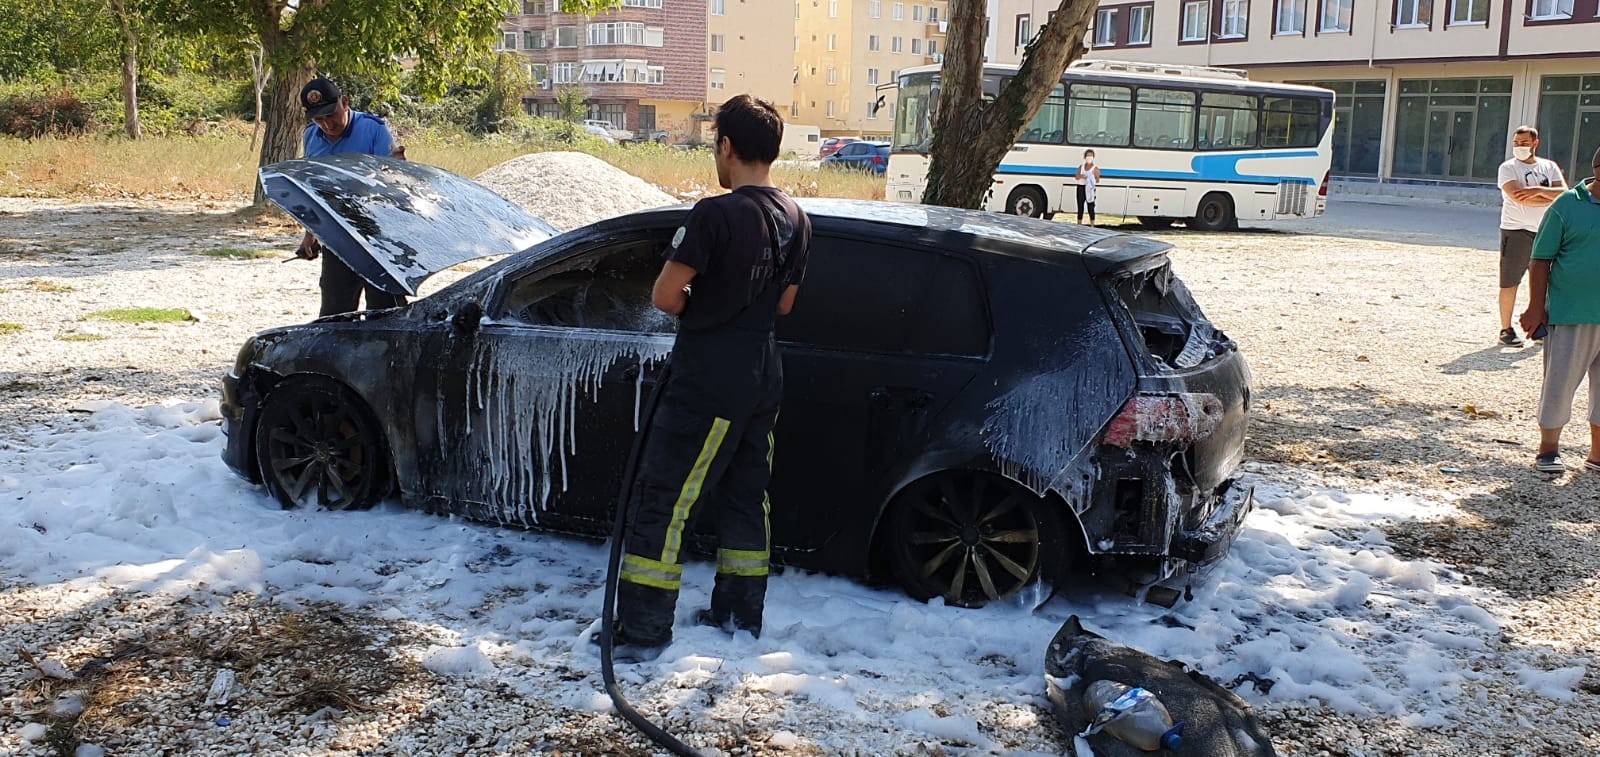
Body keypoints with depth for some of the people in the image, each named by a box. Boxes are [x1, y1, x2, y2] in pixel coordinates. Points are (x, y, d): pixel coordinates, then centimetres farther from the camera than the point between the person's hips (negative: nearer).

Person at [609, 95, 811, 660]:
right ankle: (740, 614, 28)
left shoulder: (715, 214, -19)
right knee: (745, 497, 18)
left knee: (660, 501, -1)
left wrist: (694, 308, 1)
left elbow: (665, 296, -19)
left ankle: (641, 632, 3)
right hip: (762, 376, 8)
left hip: (707, 382, -8)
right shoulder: (796, 220, 5)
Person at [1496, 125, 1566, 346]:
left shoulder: (1549, 167, 10)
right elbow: (1518, 197, -19)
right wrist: (1551, 197, -10)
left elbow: (1565, 193, -5)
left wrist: (1539, 191, -21)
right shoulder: (1508, 168, -3)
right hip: (1516, 231, -4)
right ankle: (1506, 330, 3)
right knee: (1509, 283, -4)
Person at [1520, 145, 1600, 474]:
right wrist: (1536, 307, -9)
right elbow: (1541, 259, -4)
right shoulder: (1567, 205, -5)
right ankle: (1548, 450, 14)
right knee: (1559, 383, 1)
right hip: (1570, 314, -4)